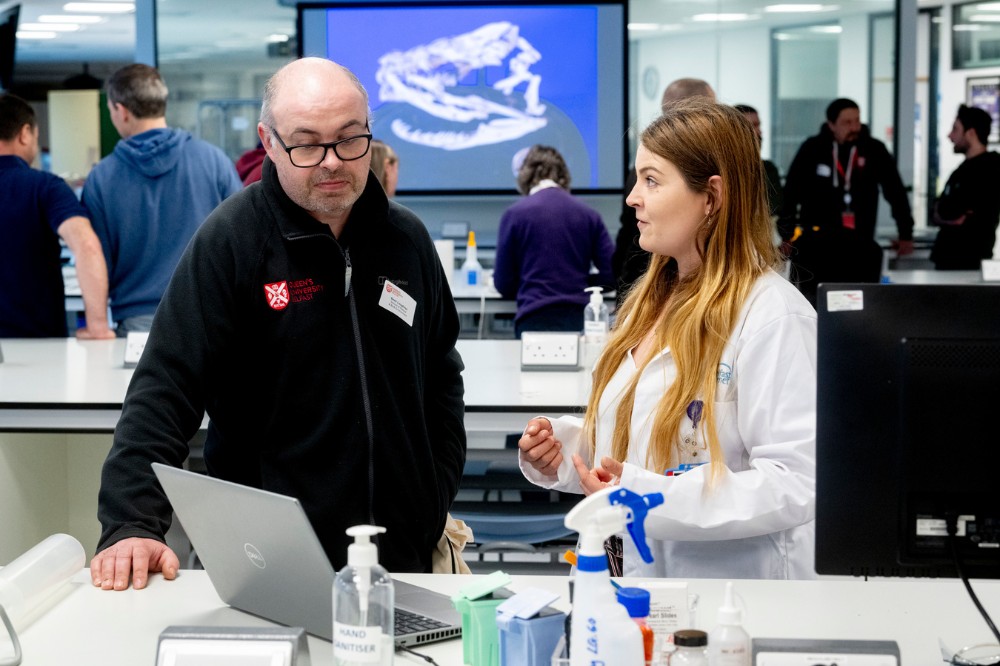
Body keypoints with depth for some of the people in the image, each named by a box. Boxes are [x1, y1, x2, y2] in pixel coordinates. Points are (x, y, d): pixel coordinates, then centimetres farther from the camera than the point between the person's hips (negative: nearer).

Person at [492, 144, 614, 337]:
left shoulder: (514, 214, 3)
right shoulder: (589, 214, 10)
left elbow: (504, 285, 6)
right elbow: (611, 276, 8)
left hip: (536, 320, -2)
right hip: (580, 318, 3)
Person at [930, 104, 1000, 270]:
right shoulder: (966, 167, 17)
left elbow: (946, 211, -17)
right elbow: (939, 213, 11)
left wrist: (943, 212, 3)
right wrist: (951, 216, -9)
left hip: (969, 261, -8)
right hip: (948, 257, 8)